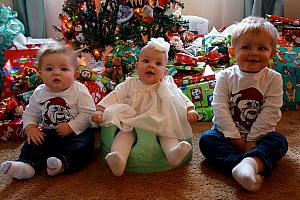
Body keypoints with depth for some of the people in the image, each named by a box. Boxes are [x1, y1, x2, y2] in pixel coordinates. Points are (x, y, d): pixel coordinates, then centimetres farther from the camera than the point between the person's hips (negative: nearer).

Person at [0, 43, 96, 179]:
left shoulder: (80, 91, -13)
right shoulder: (39, 93, 1)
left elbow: (88, 113, -17)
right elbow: (30, 113, 12)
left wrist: (71, 127, -24)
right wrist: (30, 127, -7)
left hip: (75, 133, -4)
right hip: (48, 133, 4)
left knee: (86, 140, -29)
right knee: (32, 142, -13)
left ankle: (63, 162, -43)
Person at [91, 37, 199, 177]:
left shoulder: (168, 87, 8)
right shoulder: (130, 84, 8)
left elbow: (182, 99, 6)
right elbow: (114, 96, 4)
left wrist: (190, 110, -13)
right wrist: (99, 110, -9)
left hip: (161, 125, 0)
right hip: (132, 124, 0)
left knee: (169, 132, -27)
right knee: (124, 133, -27)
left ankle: (173, 152, -51)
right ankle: (118, 159, -44)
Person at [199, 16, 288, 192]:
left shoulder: (273, 79, -7)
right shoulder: (226, 76, -6)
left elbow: (270, 113, -12)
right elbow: (220, 108, -12)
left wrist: (252, 140, -17)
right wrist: (234, 138, -18)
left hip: (258, 136, 0)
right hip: (229, 133, 1)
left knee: (280, 141, -24)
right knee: (206, 139, -24)